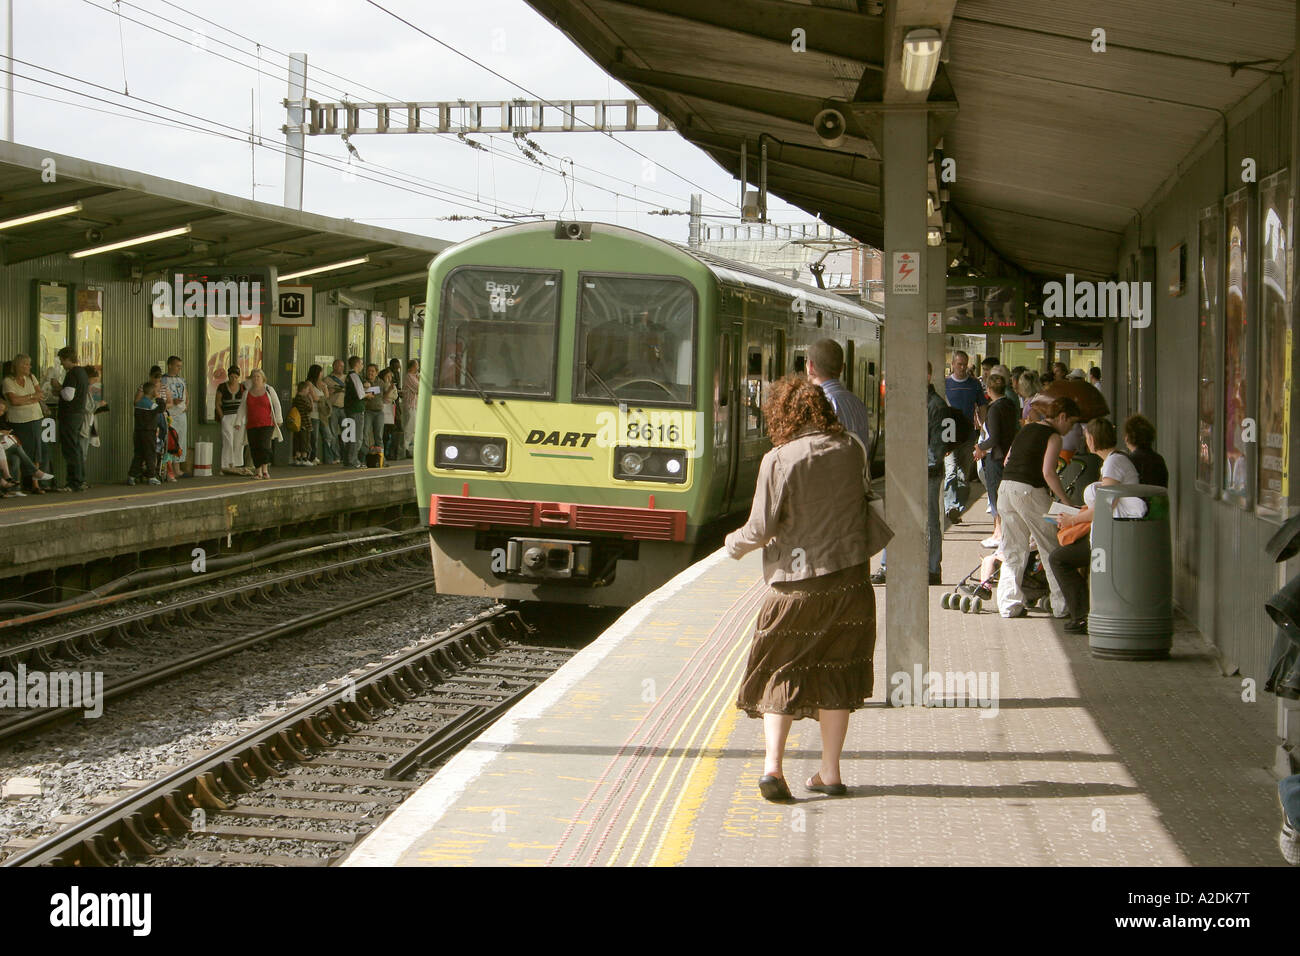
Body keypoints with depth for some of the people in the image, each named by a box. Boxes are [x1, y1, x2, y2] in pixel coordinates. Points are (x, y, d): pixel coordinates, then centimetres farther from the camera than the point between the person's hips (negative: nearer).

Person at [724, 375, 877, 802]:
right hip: (850, 578, 3)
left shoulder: (779, 460, -13)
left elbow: (762, 529, -12)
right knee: (835, 674, 13)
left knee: (781, 672, 8)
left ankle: (772, 764, -6)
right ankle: (830, 772, 16)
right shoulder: (851, 451, 1)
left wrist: (734, 543, 8)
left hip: (796, 582, -3)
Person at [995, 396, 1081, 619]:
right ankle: (1062, 606, 4)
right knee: (1051, 550, 3)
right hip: (1029, 491, -7)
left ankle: (1008, 605, 9)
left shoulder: (1026, 430, 18)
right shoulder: (1053, 437, -5)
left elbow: (1007, 461, 21)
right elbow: (1048, 472, -16)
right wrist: (1066, 502, -16)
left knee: (1012, 551, 12)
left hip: (1005, 487, 7)